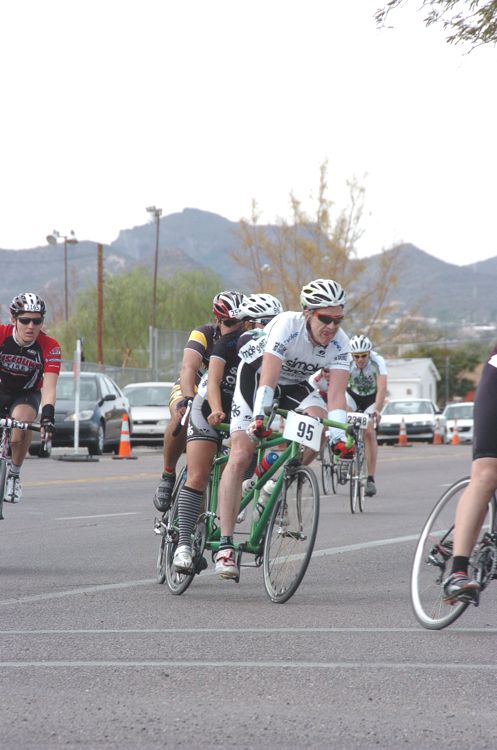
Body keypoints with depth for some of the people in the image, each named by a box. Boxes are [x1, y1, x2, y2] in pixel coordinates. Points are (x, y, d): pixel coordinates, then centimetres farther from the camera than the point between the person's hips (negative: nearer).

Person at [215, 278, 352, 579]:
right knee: (241, 456, -17)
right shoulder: (287, 325, -33)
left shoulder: (340, 344, -22)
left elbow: (336, 394, -28)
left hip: (296, 385, 4)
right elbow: (269, 377, -41)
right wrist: (259, 416, -53)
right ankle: (225, 545, -19)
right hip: (258, 374, -4)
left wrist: (339, 435, -42)